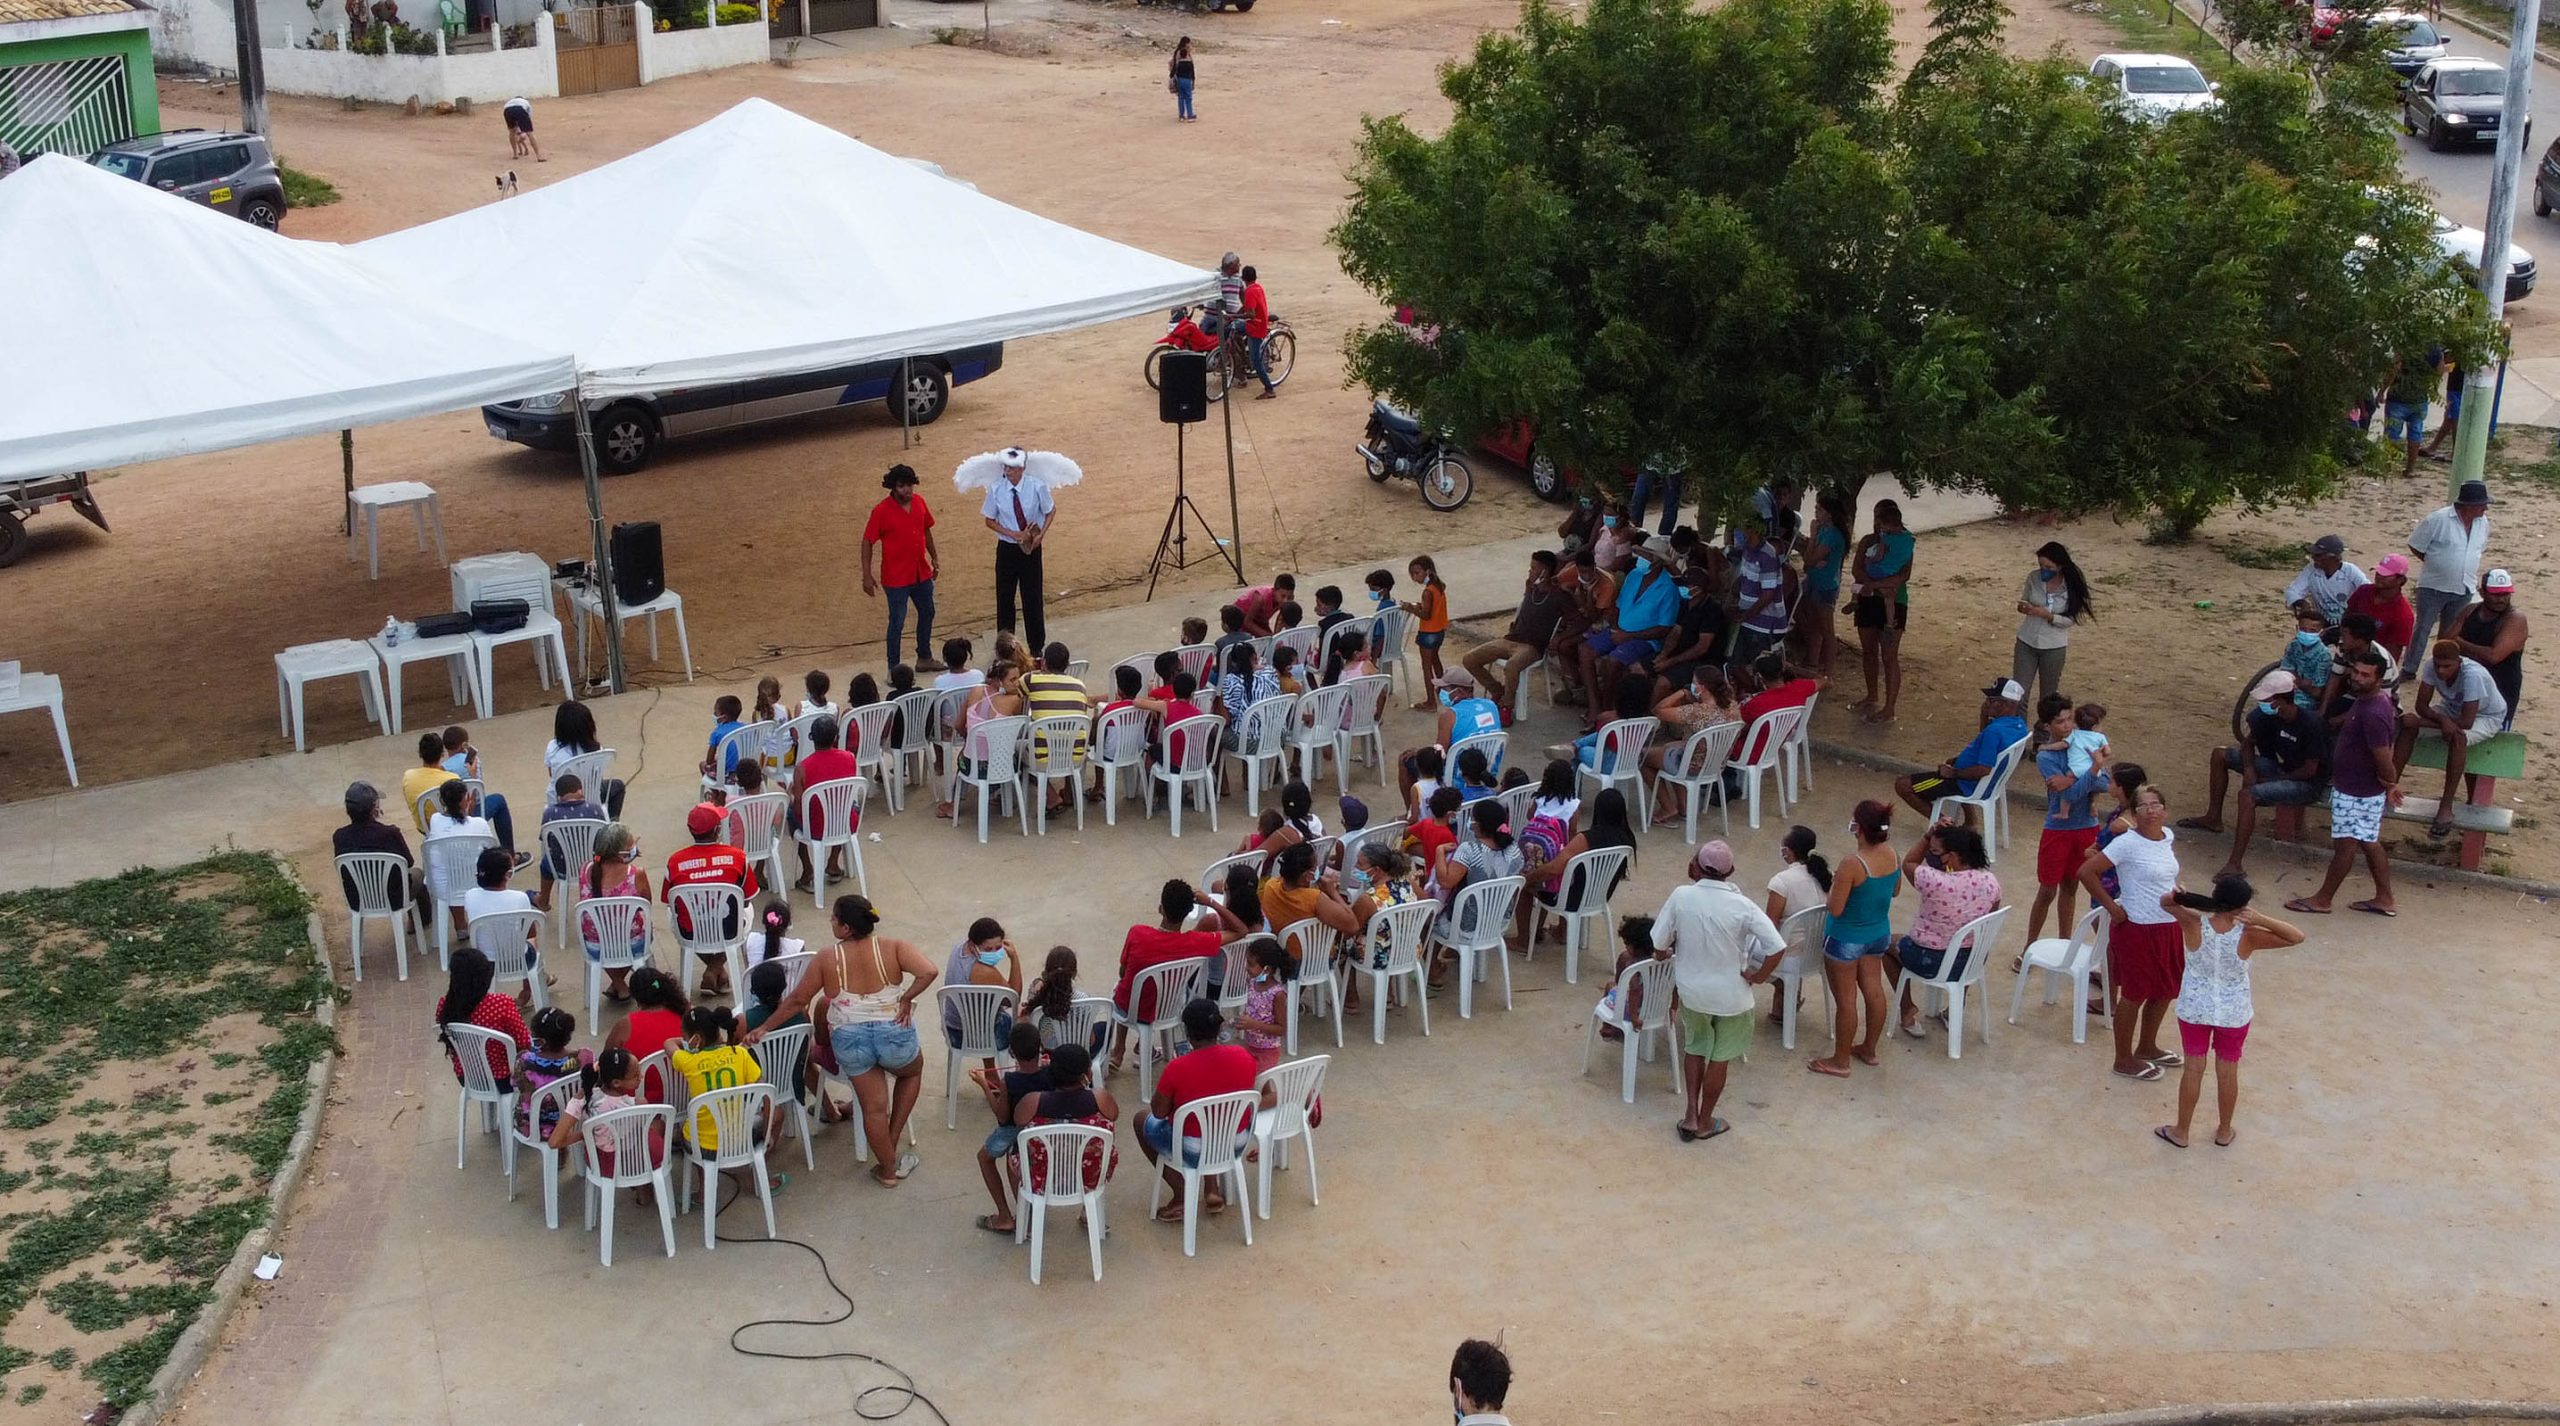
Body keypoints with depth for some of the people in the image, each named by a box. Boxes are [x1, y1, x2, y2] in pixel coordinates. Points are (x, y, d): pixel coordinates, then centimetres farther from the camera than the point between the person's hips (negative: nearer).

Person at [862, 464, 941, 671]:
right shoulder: (881, 511, -18)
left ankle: (924, 657, 37)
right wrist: (867, 575, -15)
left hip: (921, 573, 7)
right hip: (896, 577, -6)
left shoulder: (919, 502, -2)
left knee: (927, 613, 19)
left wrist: (934, 557, 16)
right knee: (897, 622, 0)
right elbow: (867, 542, -13)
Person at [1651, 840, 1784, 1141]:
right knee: (1720, 1058, 18)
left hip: (1691, 990, 2)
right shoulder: (1742, 906, -21)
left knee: (1694, 1048, 26)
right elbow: (1776, 947, -26)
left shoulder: (1680, 896, -18)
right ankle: (1705, 1122, 32)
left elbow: (1659, 943, -10)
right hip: (1730, 995, -2)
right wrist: (1758, 976, -10)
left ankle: (1691, 1115, 25)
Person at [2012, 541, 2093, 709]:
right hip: (2027, 642, 2)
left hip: (2053, 647, -2)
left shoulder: (2071, 586, -14)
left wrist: (2046, 614, -27)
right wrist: (2023, 608, -18)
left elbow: (2069, 620, -12)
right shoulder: (2033, 577, -7)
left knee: (2048, 696, 11)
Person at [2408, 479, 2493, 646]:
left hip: (2463, 590, 5)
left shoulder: (2483, 522, 2)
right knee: (2422, 631, -6)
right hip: (2433, 587, -5)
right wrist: (2434, 563, -3)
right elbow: (2415, 546, -7)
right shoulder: (2438, 519, -15)